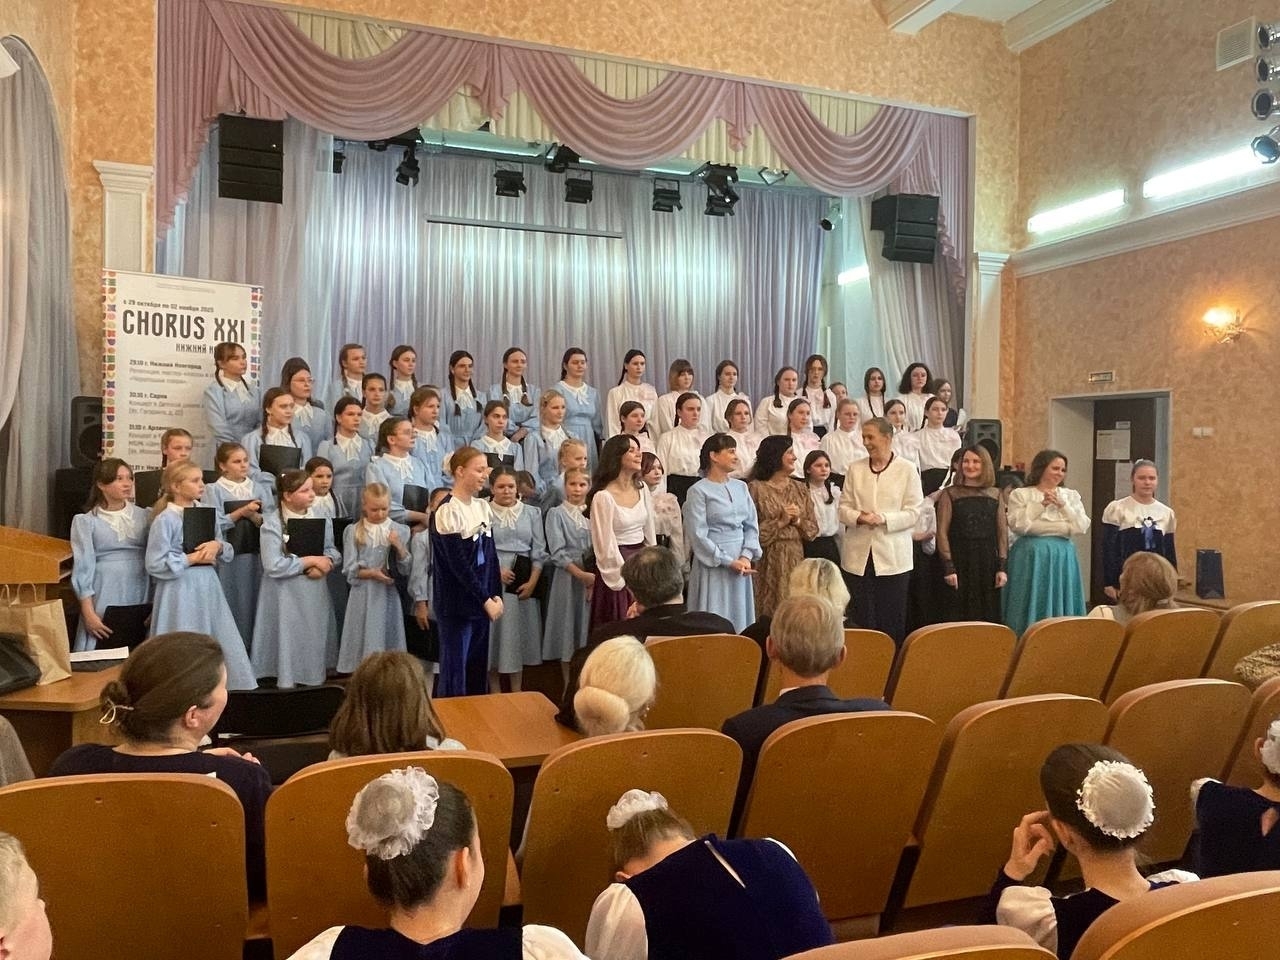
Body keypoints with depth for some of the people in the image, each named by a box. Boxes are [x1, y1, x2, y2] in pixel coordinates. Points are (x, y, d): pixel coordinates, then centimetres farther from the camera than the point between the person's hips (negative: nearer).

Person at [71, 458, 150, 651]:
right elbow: (83, 568, -2)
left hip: (141, 598, 2)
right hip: (105, 600, -2)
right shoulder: (86, 521, 1)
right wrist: (88, 613, -8)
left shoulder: (144, 516, 8)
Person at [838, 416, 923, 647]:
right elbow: (843, 507, 7)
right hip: (859, 556, 2)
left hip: (893, 557, -2)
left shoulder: (907, 470, 1)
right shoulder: (855, 469, 9)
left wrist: (884, 519, -18)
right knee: (863, 619, 5)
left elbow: (913, 512, -4)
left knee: (893, 622, 4)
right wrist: (859, 517, -14)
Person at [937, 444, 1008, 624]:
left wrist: (1002, 567, 1)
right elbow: (942, 532, -4)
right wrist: (948, 567, -11)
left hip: (988, 562, 3)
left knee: (989, 616, 5)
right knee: (960, 616, 1)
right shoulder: (949, 493, 0)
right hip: (960, 562, -2)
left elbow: (1002, 531, 9)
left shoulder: (996, 494, 9)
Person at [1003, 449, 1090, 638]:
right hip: (1031, 556, -3)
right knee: (1031, 606, -1)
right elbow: (1018, 525, -13)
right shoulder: (1020, 494, 1)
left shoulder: (1071, 495, 12)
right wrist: (1041, 504, -12)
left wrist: (1062, 505, -8)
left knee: (1060, 606, 5)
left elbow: (1082, 527, 0)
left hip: (1062, 558, 3)